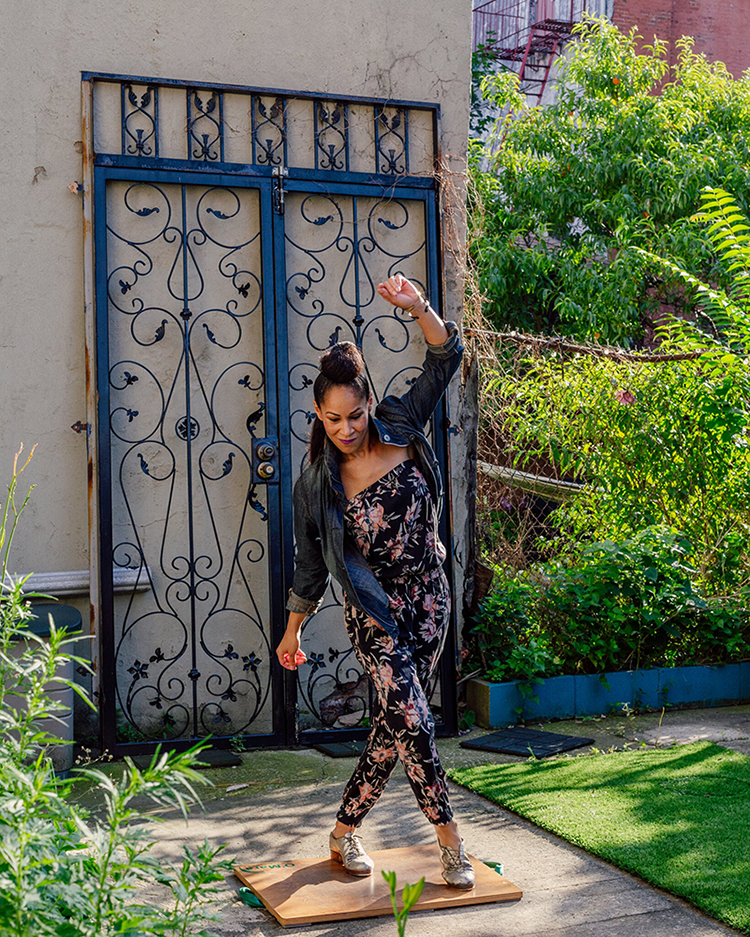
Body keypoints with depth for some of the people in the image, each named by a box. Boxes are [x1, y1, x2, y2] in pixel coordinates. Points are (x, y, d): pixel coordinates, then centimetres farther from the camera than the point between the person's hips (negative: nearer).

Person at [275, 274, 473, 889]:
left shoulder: (401, 428, -1)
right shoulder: (316, 485, -5)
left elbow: (446, 357, -3)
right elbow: (310, 564, 7)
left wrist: (418, 307, -20)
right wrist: (292, 630, 14)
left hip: (429, 601, 3)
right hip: (373, 612, -3)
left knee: (394, 724, 8)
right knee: (413, 721, -13)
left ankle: (345, 829, 24)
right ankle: (452, 844, 1)